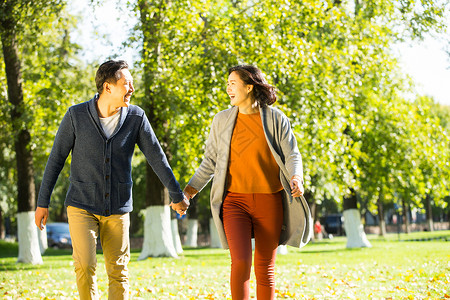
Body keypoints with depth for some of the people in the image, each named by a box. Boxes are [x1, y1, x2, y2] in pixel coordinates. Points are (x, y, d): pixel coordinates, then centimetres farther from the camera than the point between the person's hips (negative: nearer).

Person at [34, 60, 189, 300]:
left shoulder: (136, 117, -6)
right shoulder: (76, 115, -10)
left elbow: (156, 157, 2)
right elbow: (56, 159, -3)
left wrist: (177, 195, 8)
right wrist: (42, 203, -2)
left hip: (117, 209, 2)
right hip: (82, 206, -2)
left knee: (119, 272, 1)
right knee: (85, 267, -14)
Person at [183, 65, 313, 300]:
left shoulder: (275, 119, 2)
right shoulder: (222, 120, 8)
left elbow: (291, 155, 0)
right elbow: (211, 160, 15)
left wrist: (296, 178, -20)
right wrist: (191, 188, 7)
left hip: (269, 201, 0)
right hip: (235, 201, 0)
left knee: (265, 268, 5)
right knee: (240, 262, -17)